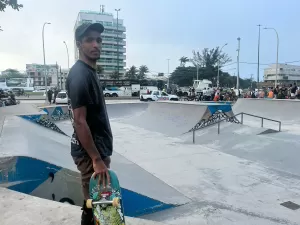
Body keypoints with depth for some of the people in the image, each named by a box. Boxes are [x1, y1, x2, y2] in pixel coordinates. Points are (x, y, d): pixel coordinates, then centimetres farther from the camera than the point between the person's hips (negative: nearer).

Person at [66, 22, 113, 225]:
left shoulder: (90, 71, 10)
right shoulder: (80, 75, -19)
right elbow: (79, 121, -23)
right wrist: (96, 159, -22)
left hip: (99, 147, 9)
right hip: (90, 152, -9)